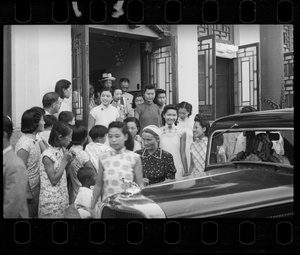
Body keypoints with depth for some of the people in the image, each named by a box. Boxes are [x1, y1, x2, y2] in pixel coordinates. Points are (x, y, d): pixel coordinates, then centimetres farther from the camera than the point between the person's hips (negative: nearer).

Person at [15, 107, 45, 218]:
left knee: (35, 214, 20)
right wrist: (28, 193, -18)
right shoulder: (24, 144, -25)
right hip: (28, 189, -8)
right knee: (29, 215, 8)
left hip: (36, 186, 8)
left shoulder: (35, 139, 1)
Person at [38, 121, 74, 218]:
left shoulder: (62, 150, 5)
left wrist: (69, 159, 1)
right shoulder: (48, 155, -17)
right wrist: (65, 161, -16)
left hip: (62, 195, 7)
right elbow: (54, 180, -17)